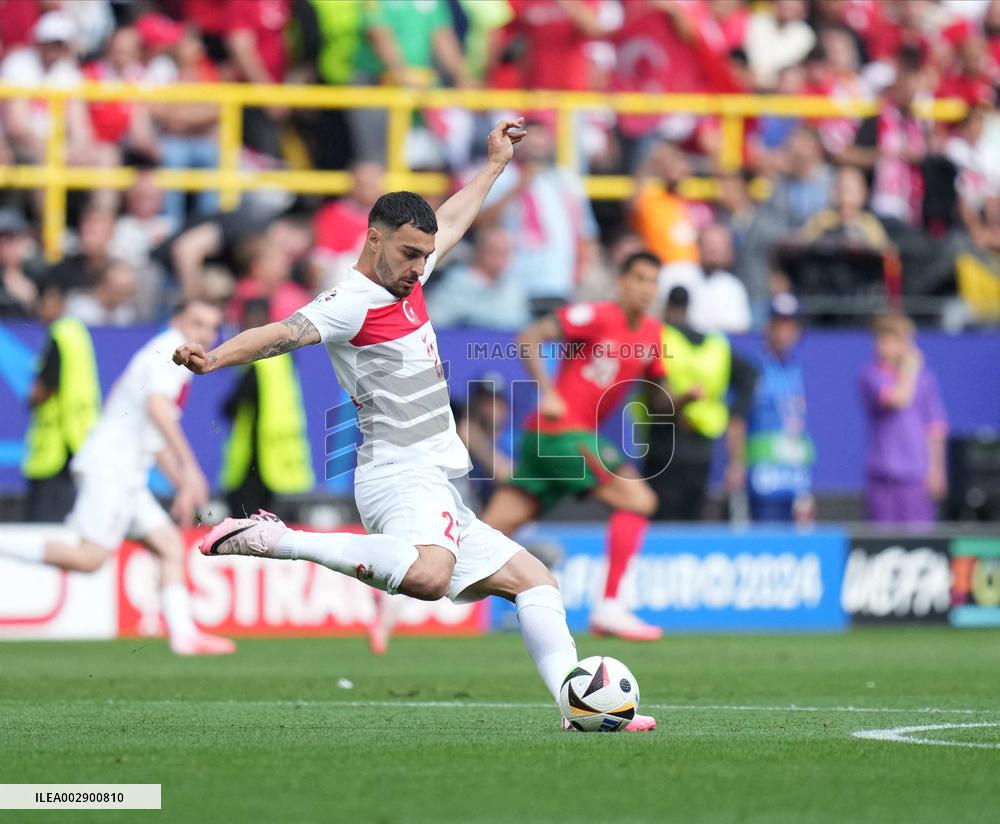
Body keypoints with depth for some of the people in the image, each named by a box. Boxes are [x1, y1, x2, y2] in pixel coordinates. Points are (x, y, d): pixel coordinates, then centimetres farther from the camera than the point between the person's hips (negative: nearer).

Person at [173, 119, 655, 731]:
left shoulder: (406, 280, 17)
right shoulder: (354, 303, -11)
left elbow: (450, 224, 35)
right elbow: (284, 332, -28)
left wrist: (495, 164, 46)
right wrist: (214, 358, -45)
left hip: (435, 489, 11)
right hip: (400, 476, -11)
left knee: (535, 581, 11)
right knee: (428, 577, -39)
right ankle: (278, 541, -30)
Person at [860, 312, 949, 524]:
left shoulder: (925, 378, 8)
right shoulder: (871, 375, 1)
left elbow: (935, 427, 8)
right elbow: (898, 399, -16)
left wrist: (936, 469, 1)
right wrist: (910, 368, -3)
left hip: (916, 475, 1)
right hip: (882, 473, -1)